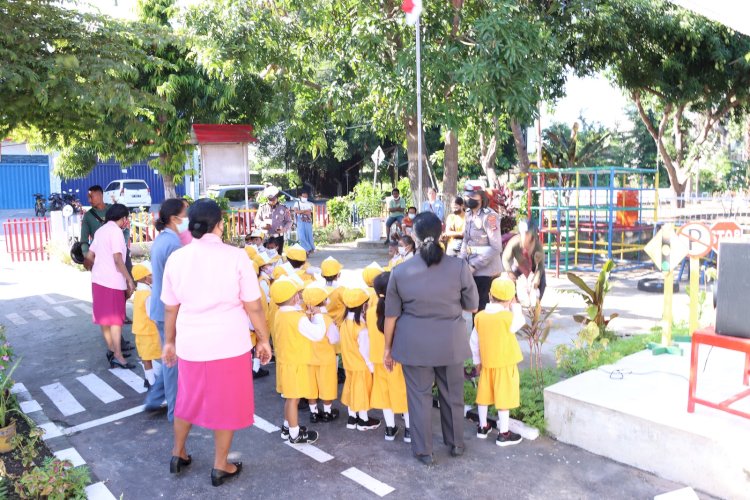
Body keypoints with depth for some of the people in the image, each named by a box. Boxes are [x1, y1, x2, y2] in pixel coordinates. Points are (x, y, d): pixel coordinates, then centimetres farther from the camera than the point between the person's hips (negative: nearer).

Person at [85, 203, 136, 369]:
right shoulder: (115, 231, -11)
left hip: (98, 279, 8)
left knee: (105, 317, 15)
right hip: (112, 281, -8)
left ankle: (111, 350, 26)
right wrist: (130, 280, -14)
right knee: (116, 318, -3)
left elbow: (89, 256, 17)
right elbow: (118, 259, -18)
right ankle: (118, 356, -1)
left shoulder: (101, 230, 14)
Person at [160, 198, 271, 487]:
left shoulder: (176, 258, -3)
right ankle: (220, 467, 27)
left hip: (191, 344, 4)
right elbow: (253, 306, -11)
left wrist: (169, 341, 18)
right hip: (229, 344, -4)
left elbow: (170, 308, 4)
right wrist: (264, 340, 2)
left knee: (189, 399, 24)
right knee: (226, 404, 13)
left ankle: (178, 455, 41)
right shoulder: (235, 257, -13)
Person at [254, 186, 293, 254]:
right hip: (266, 237, 0)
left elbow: (289, 222, 6)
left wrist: (284, 229, -13)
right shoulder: (262, 208, 4)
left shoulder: (283, 208, 2)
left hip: (279, 237, 0)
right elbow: (257, 220, 10)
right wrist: (263, 224, -13)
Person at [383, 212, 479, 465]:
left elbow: (391, 315, -2)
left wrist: (387, 347, 9)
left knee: (419, 395, 13)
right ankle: (456, 444, 37)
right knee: (452, 394, 19)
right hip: (450, 343, 1)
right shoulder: (459, 266, -11)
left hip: (414, 344, 0)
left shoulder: (400, 271, -9)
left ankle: (424, 451, 24)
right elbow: (473, 306, -1)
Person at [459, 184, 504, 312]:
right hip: (473, 269, 7)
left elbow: (496, 248, -20)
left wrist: (475, 265, -20)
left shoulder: (489, 216, -16)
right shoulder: (469, 214, 8)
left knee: (483, 308, 0)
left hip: (486, 270, -7)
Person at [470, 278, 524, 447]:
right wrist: (515, 306, 11)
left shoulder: (479, 316, -4)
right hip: (505, 364, -5)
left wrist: (477, 361, 15)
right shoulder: (508, 316, -19)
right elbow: (520, 323, 3)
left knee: (484, 395, 15)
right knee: (504, 398, 2)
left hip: (486, 363, 5)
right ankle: (504, 434, 9)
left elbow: (474, 341, 3)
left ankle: (483, 427, 28)